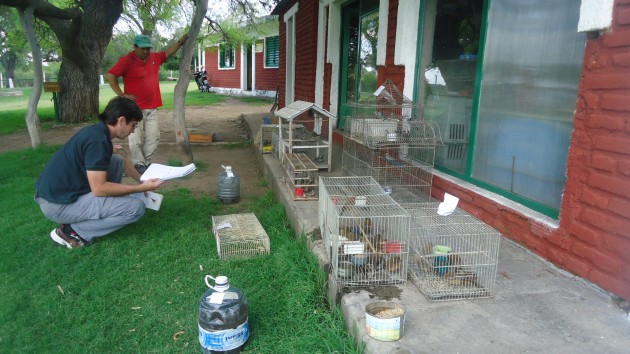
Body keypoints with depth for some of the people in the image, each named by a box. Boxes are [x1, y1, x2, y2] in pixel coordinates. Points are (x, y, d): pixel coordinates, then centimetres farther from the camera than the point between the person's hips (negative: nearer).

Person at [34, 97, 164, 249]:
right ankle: (72, 231, -2)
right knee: (136, 207, -14)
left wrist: (142, 180, 26)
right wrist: (141, 188, -16)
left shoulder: (97, 131, 7)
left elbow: (123, 161, 26)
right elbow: (99, 189, -22)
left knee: (117, 161, 14)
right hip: (58, 203, -10)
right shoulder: (98, 139, -22)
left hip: (58, 190, 10)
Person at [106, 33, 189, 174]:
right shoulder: (127, 60, -10)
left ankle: (147, 163, 19)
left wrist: (181, 41, 15)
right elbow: (110, 76, -12)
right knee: (136, 139, -1)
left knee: (153, 137, 7)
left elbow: (168, 52, 24)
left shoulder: (154, 57, 8)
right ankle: (139, 165, 10)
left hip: (152, 107, 6)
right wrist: (122, 95, -13)